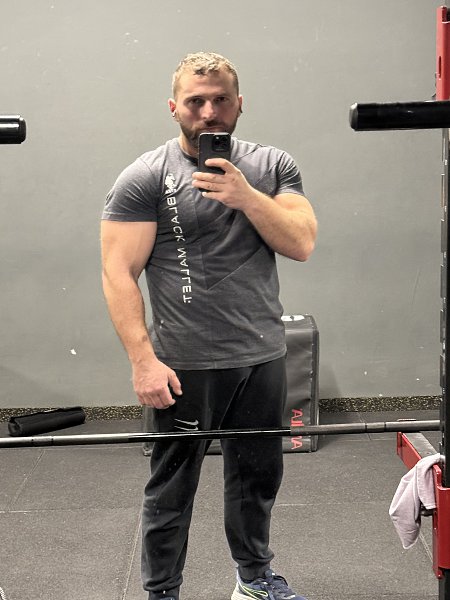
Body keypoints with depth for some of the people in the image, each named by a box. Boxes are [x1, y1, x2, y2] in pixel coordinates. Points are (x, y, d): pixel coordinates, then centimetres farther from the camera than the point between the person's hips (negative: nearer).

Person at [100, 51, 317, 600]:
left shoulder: (272, 167, 4)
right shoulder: (145, 178, -7)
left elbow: (302, 243, -6)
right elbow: (119, 273, -11)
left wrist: (246, 196, -20)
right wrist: (143, 360, -18)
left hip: (262, 356, 4)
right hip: (185, 364, -4)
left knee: (258, 477, 18)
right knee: (172, 487, 8)